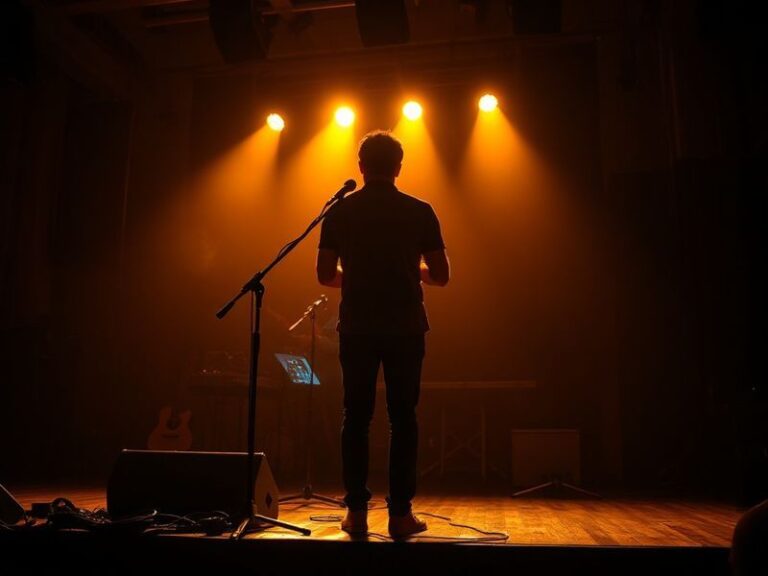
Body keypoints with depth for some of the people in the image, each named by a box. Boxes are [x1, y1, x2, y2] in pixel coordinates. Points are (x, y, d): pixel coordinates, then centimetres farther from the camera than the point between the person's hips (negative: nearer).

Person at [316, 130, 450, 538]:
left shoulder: (339, 212, 2)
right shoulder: (420, 212, -1)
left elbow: (325, 275, 3)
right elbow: (440, 275, 0)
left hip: (357, 327, 1)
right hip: (405, 328, -1)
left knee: (356, 417, 8)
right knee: (403, 418, 6)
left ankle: (357, 512, 9)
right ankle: (400, 513, 8)